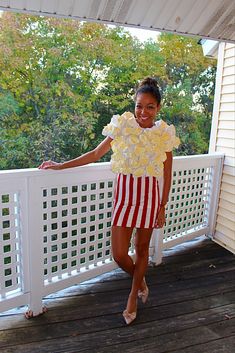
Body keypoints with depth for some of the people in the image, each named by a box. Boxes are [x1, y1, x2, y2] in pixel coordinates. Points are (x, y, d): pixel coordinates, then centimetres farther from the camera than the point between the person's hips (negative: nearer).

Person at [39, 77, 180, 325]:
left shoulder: (164, 134, -3)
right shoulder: (122, 126, -4)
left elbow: (167, 174, 2)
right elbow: (96, 154, 1)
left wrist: (163, 207, 1)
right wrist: (61, 166, 1)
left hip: (149, 195, 0)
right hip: (124, 193, 0)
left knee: (142, 249, 13)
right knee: (119, 255, 1)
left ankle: (133, 296, 39)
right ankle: (140, 280, 37)